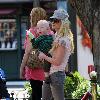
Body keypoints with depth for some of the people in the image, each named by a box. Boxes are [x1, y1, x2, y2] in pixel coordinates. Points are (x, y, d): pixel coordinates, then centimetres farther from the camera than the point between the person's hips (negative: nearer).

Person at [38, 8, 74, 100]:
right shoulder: (57, 36, 12)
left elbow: (57, 62, -21)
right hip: (50, 74, 10)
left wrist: (44, 56, -9)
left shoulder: (63, 40, -17)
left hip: (56, 75, -10)